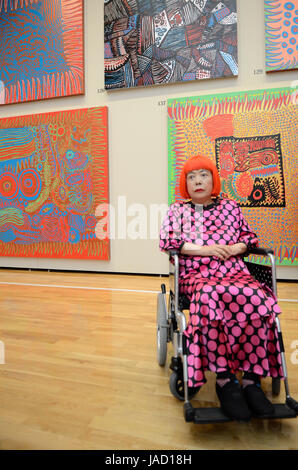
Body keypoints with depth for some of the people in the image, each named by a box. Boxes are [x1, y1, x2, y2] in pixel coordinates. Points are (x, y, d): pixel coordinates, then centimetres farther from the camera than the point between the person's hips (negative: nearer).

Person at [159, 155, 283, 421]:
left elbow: (250, 236, 23)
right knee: (212, 297, -38)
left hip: (233, 270, 3)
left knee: (257, 298, -32)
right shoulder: (177, 210, 15)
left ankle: (251, 378, -24)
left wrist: (236, 247, -2)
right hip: (195, 274, -2)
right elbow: (166, 242, 1)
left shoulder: (231, 207, 22)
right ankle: (224, 380, -28)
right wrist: (205, 250, -8)